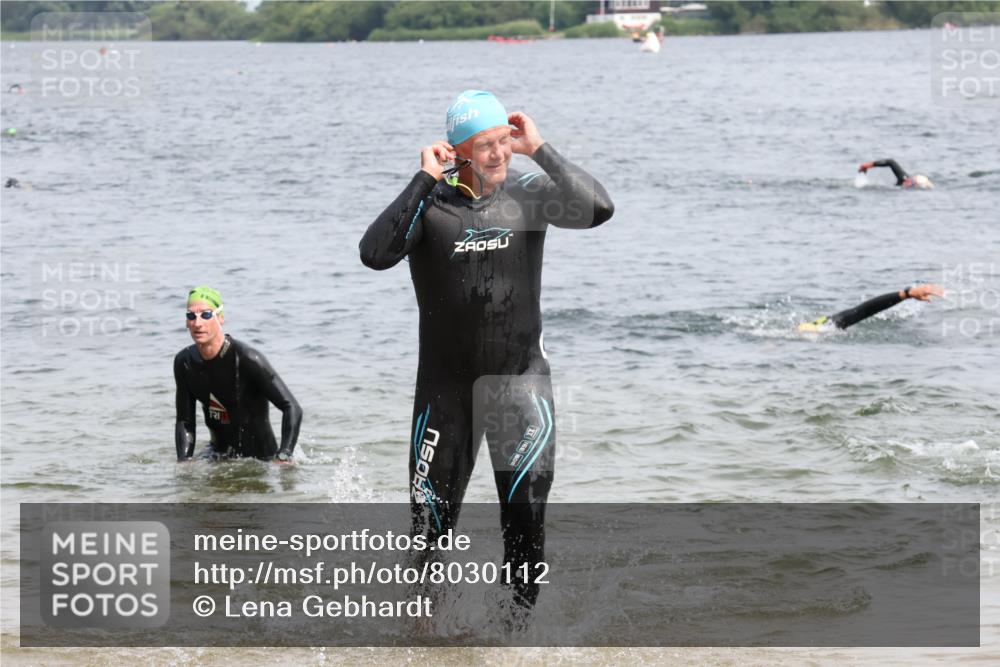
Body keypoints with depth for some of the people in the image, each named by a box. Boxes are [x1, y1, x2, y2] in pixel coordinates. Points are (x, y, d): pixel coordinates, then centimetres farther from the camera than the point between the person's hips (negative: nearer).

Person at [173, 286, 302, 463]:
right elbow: (184, 422, 2)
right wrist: (184, 461, -13)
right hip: (218, 452, 5)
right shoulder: (184, 362, -6)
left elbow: (292, 408, -25)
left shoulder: (246, 359, -25)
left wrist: (283, 458, -34)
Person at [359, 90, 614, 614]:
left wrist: (540, 151, -18)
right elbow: (375, 254, -24)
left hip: (520, 374, 0)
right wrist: (423, 181, -23)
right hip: (446, 381, 0)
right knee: (432, 516, 10)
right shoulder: (429, 202, -8)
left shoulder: (528, 193, -3)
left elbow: (598, 209, -19)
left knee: (526, 496, -19)